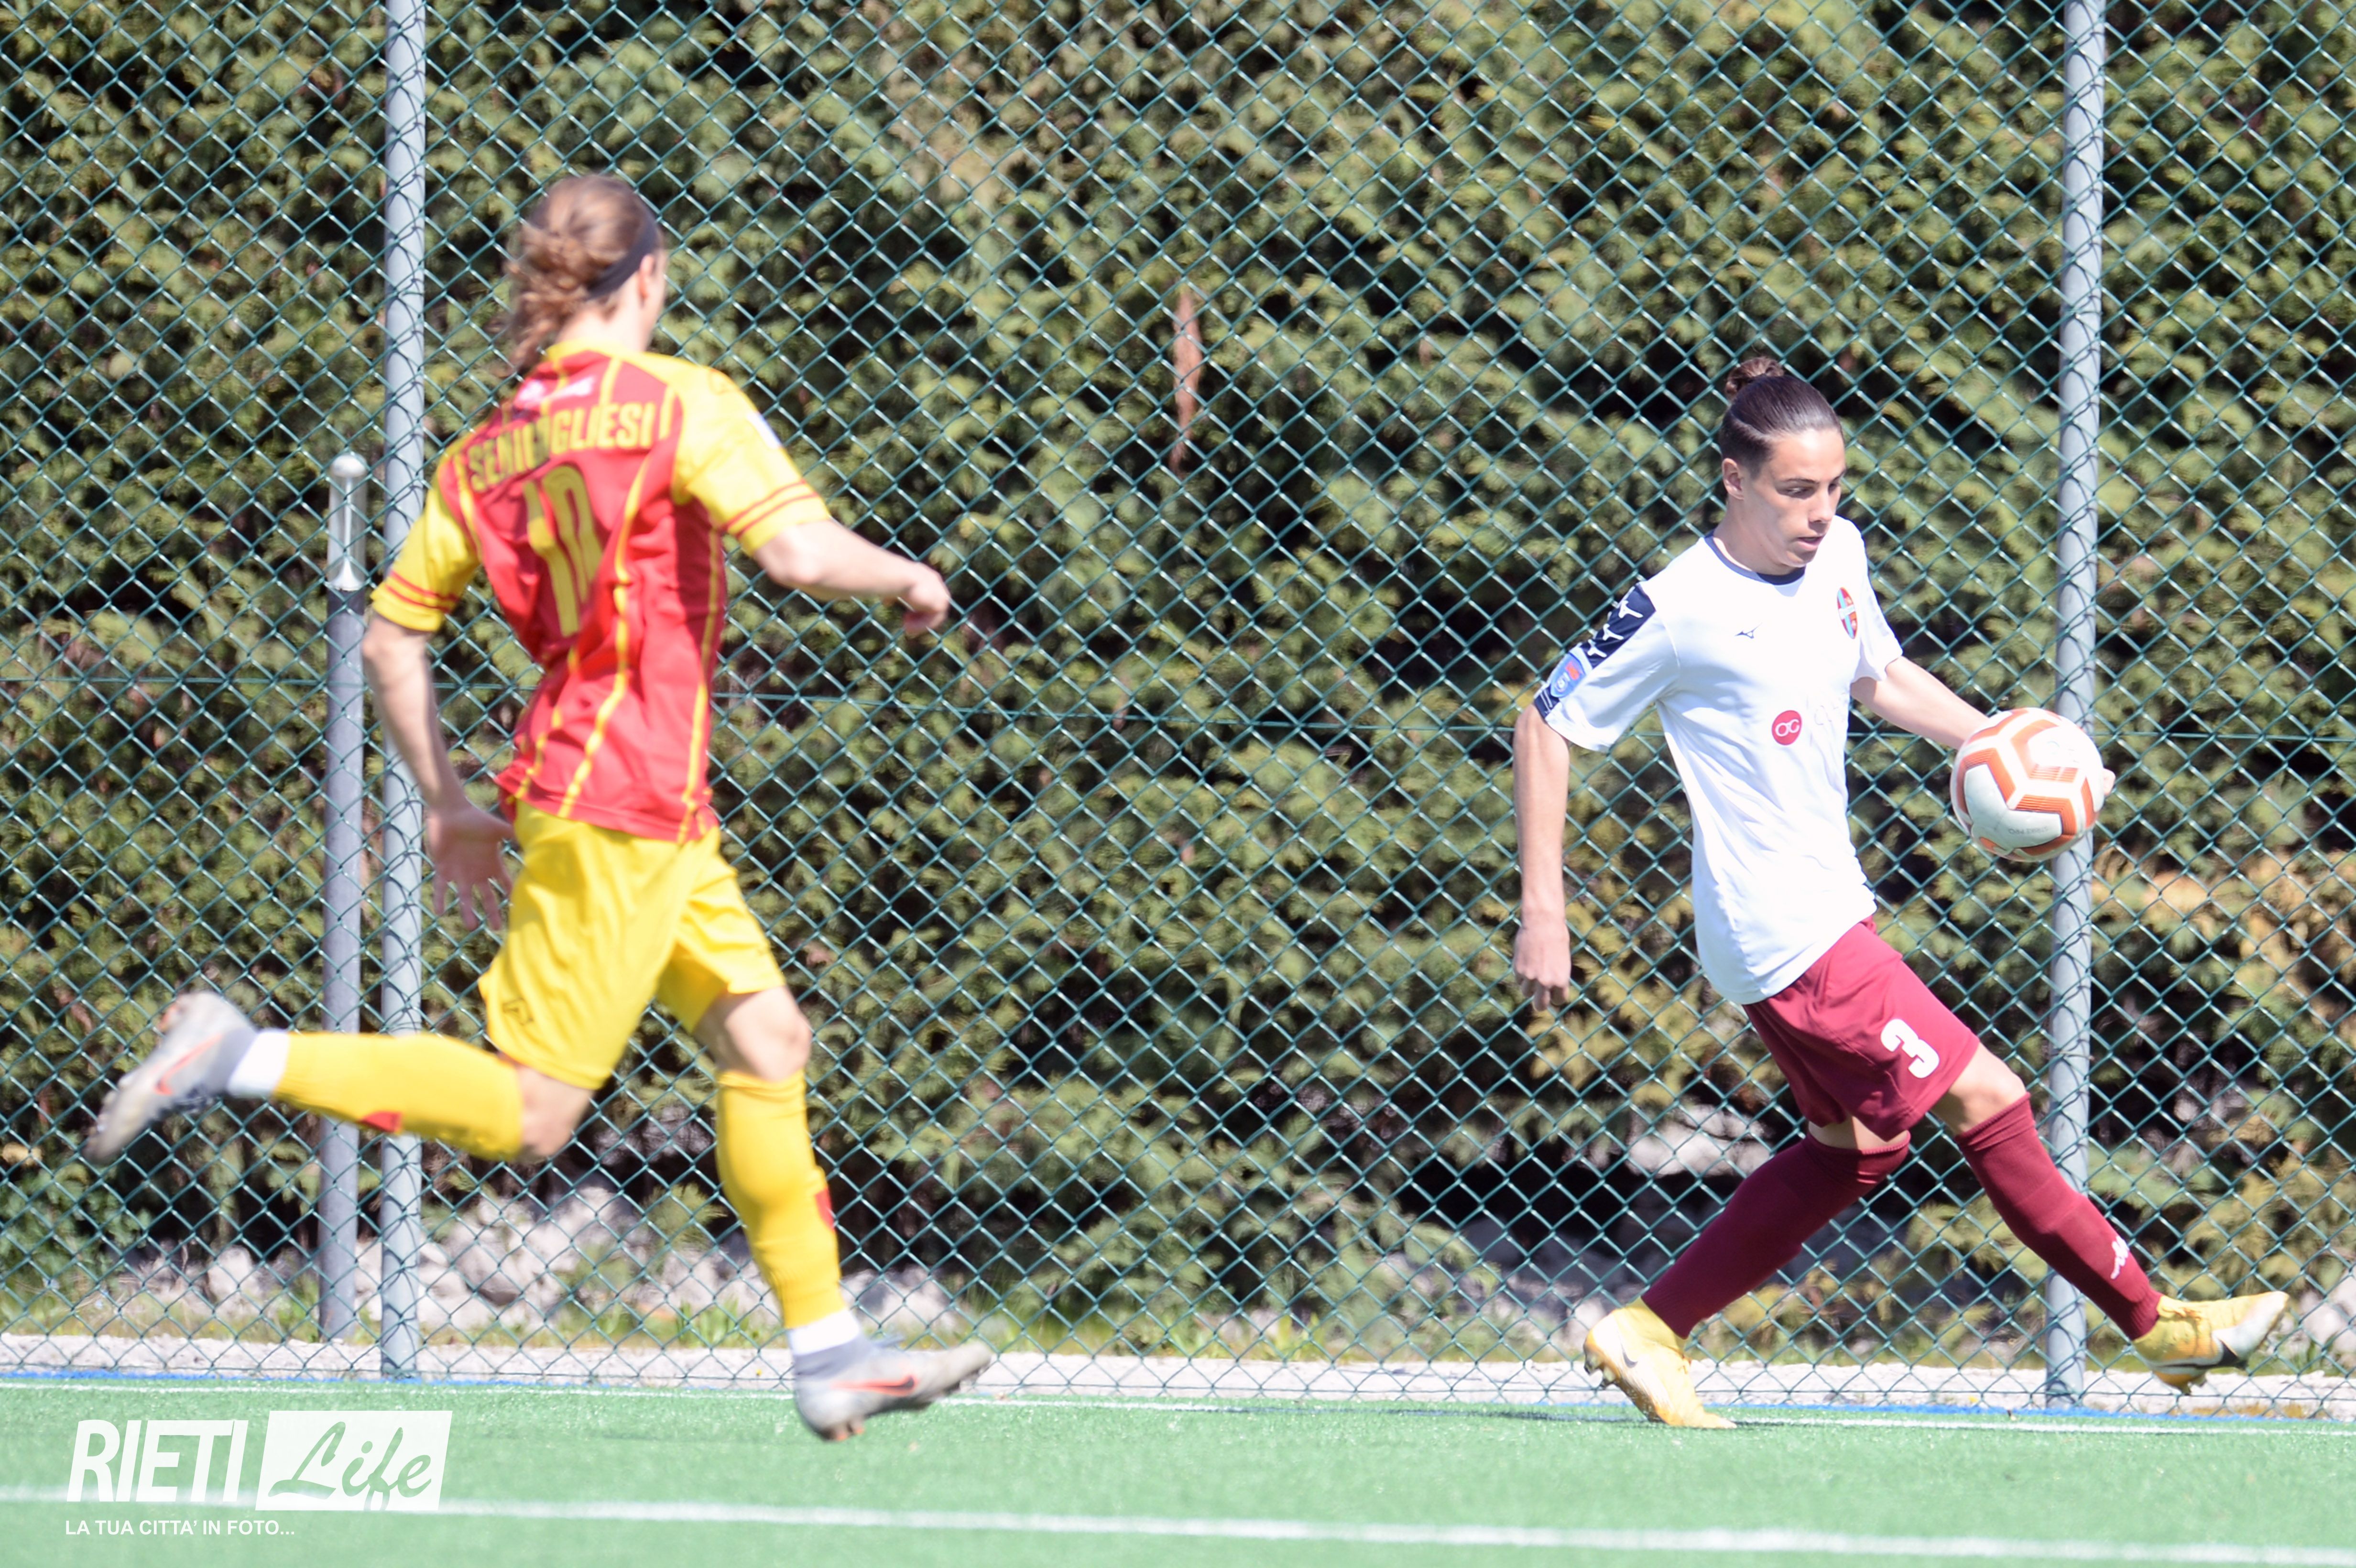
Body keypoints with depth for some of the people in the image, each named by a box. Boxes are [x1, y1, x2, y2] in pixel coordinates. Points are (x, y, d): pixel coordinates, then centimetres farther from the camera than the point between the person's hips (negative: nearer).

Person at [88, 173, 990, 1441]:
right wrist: (907, 577, -1)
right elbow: (801, 551, -21)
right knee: (528, 1113, -7)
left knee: (766, 1040, 14)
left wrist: (446, 804, 20)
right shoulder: (681, 402, -11)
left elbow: (390, 637, 11)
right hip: (623, 801, -9)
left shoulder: (486, 453, 10)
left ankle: (830, 1353, 16)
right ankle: (240, 1059, -10)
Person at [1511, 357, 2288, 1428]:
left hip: (1829, 906, 9)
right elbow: (1546, 731, -10)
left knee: (1857, 1147, 16)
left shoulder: (1837, 554, 4)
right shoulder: (1676, 612, -18)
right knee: (1983, 1100, -8)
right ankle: (2154, 1322, 1)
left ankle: (1647, 1333, 20)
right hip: (1783, 934, -9)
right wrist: (1543, 918, -13)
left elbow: (1881, 679, 22)